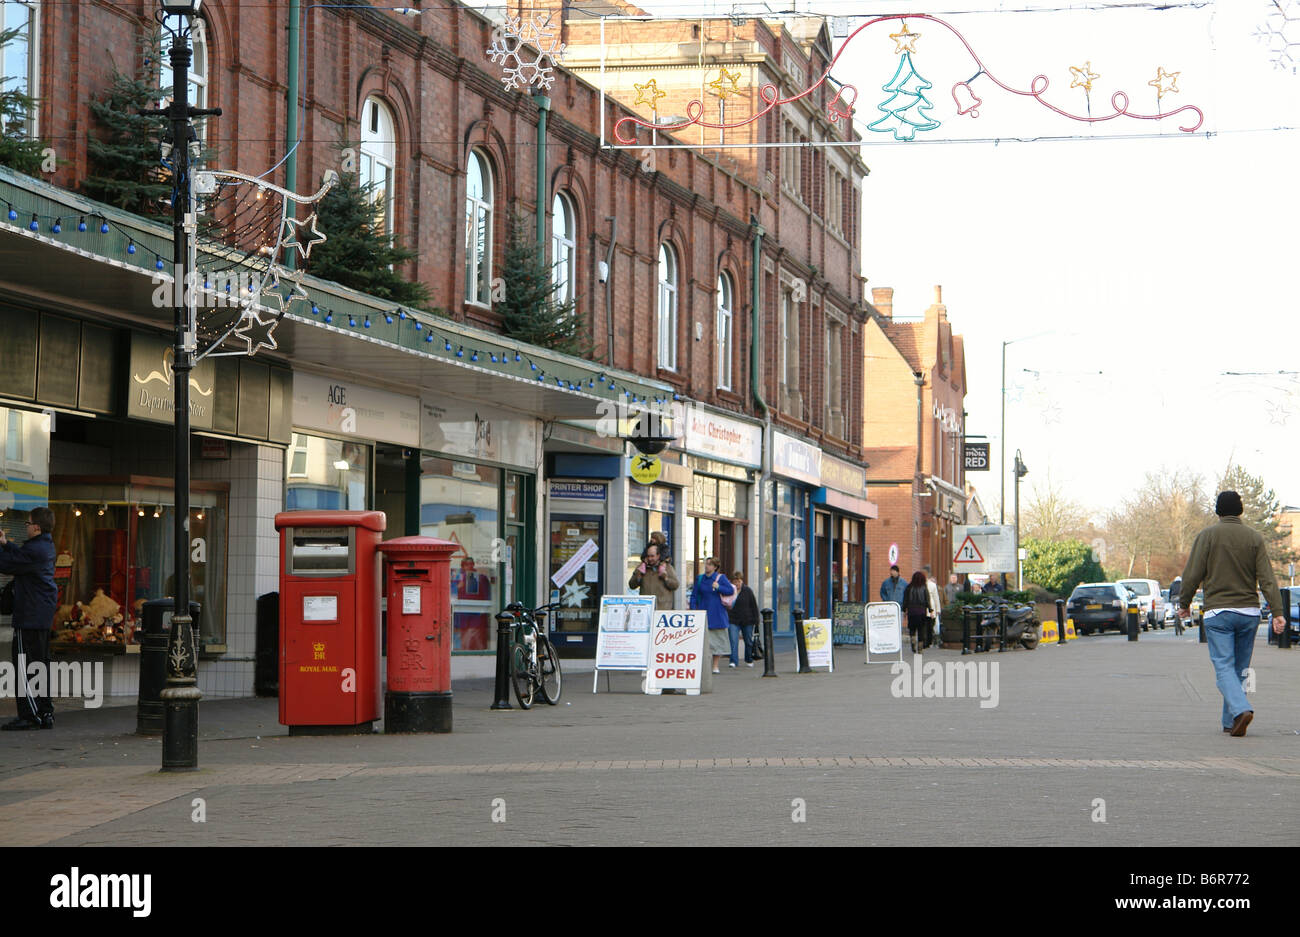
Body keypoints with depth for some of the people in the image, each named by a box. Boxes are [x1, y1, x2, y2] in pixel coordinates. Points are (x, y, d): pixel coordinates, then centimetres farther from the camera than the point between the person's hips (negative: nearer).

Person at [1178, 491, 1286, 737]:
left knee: (1224, 667, -6)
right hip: (1249, 612, 3)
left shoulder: (1207, 536, -2)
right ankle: (1230, 723, 16)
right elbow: (1267, 578, -3)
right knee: (1240, 668, 13)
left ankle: (1240, 709, -30)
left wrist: (1184, 603, 11)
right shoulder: (1255, 538, 5)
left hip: (1218, 612, -3)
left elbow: (1192, 575, -3)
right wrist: (1277, 611, -7)